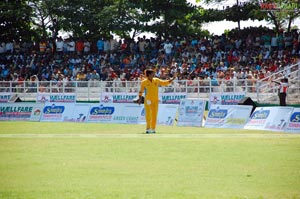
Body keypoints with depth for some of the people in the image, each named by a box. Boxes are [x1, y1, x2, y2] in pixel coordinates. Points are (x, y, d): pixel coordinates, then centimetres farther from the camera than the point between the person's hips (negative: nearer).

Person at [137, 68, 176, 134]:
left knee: (154, 115, 4)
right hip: (148, 100, -4)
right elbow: (141, 91, 1)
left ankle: (153, 129, 10)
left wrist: (172, 79, 6)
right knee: (148, 115, -7)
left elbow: (165, 82, 13)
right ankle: (148, 129, -2)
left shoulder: (156, 80, 7)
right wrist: (140, 98, -8)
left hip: (155, 100, 4)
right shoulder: (144, 82, -3)